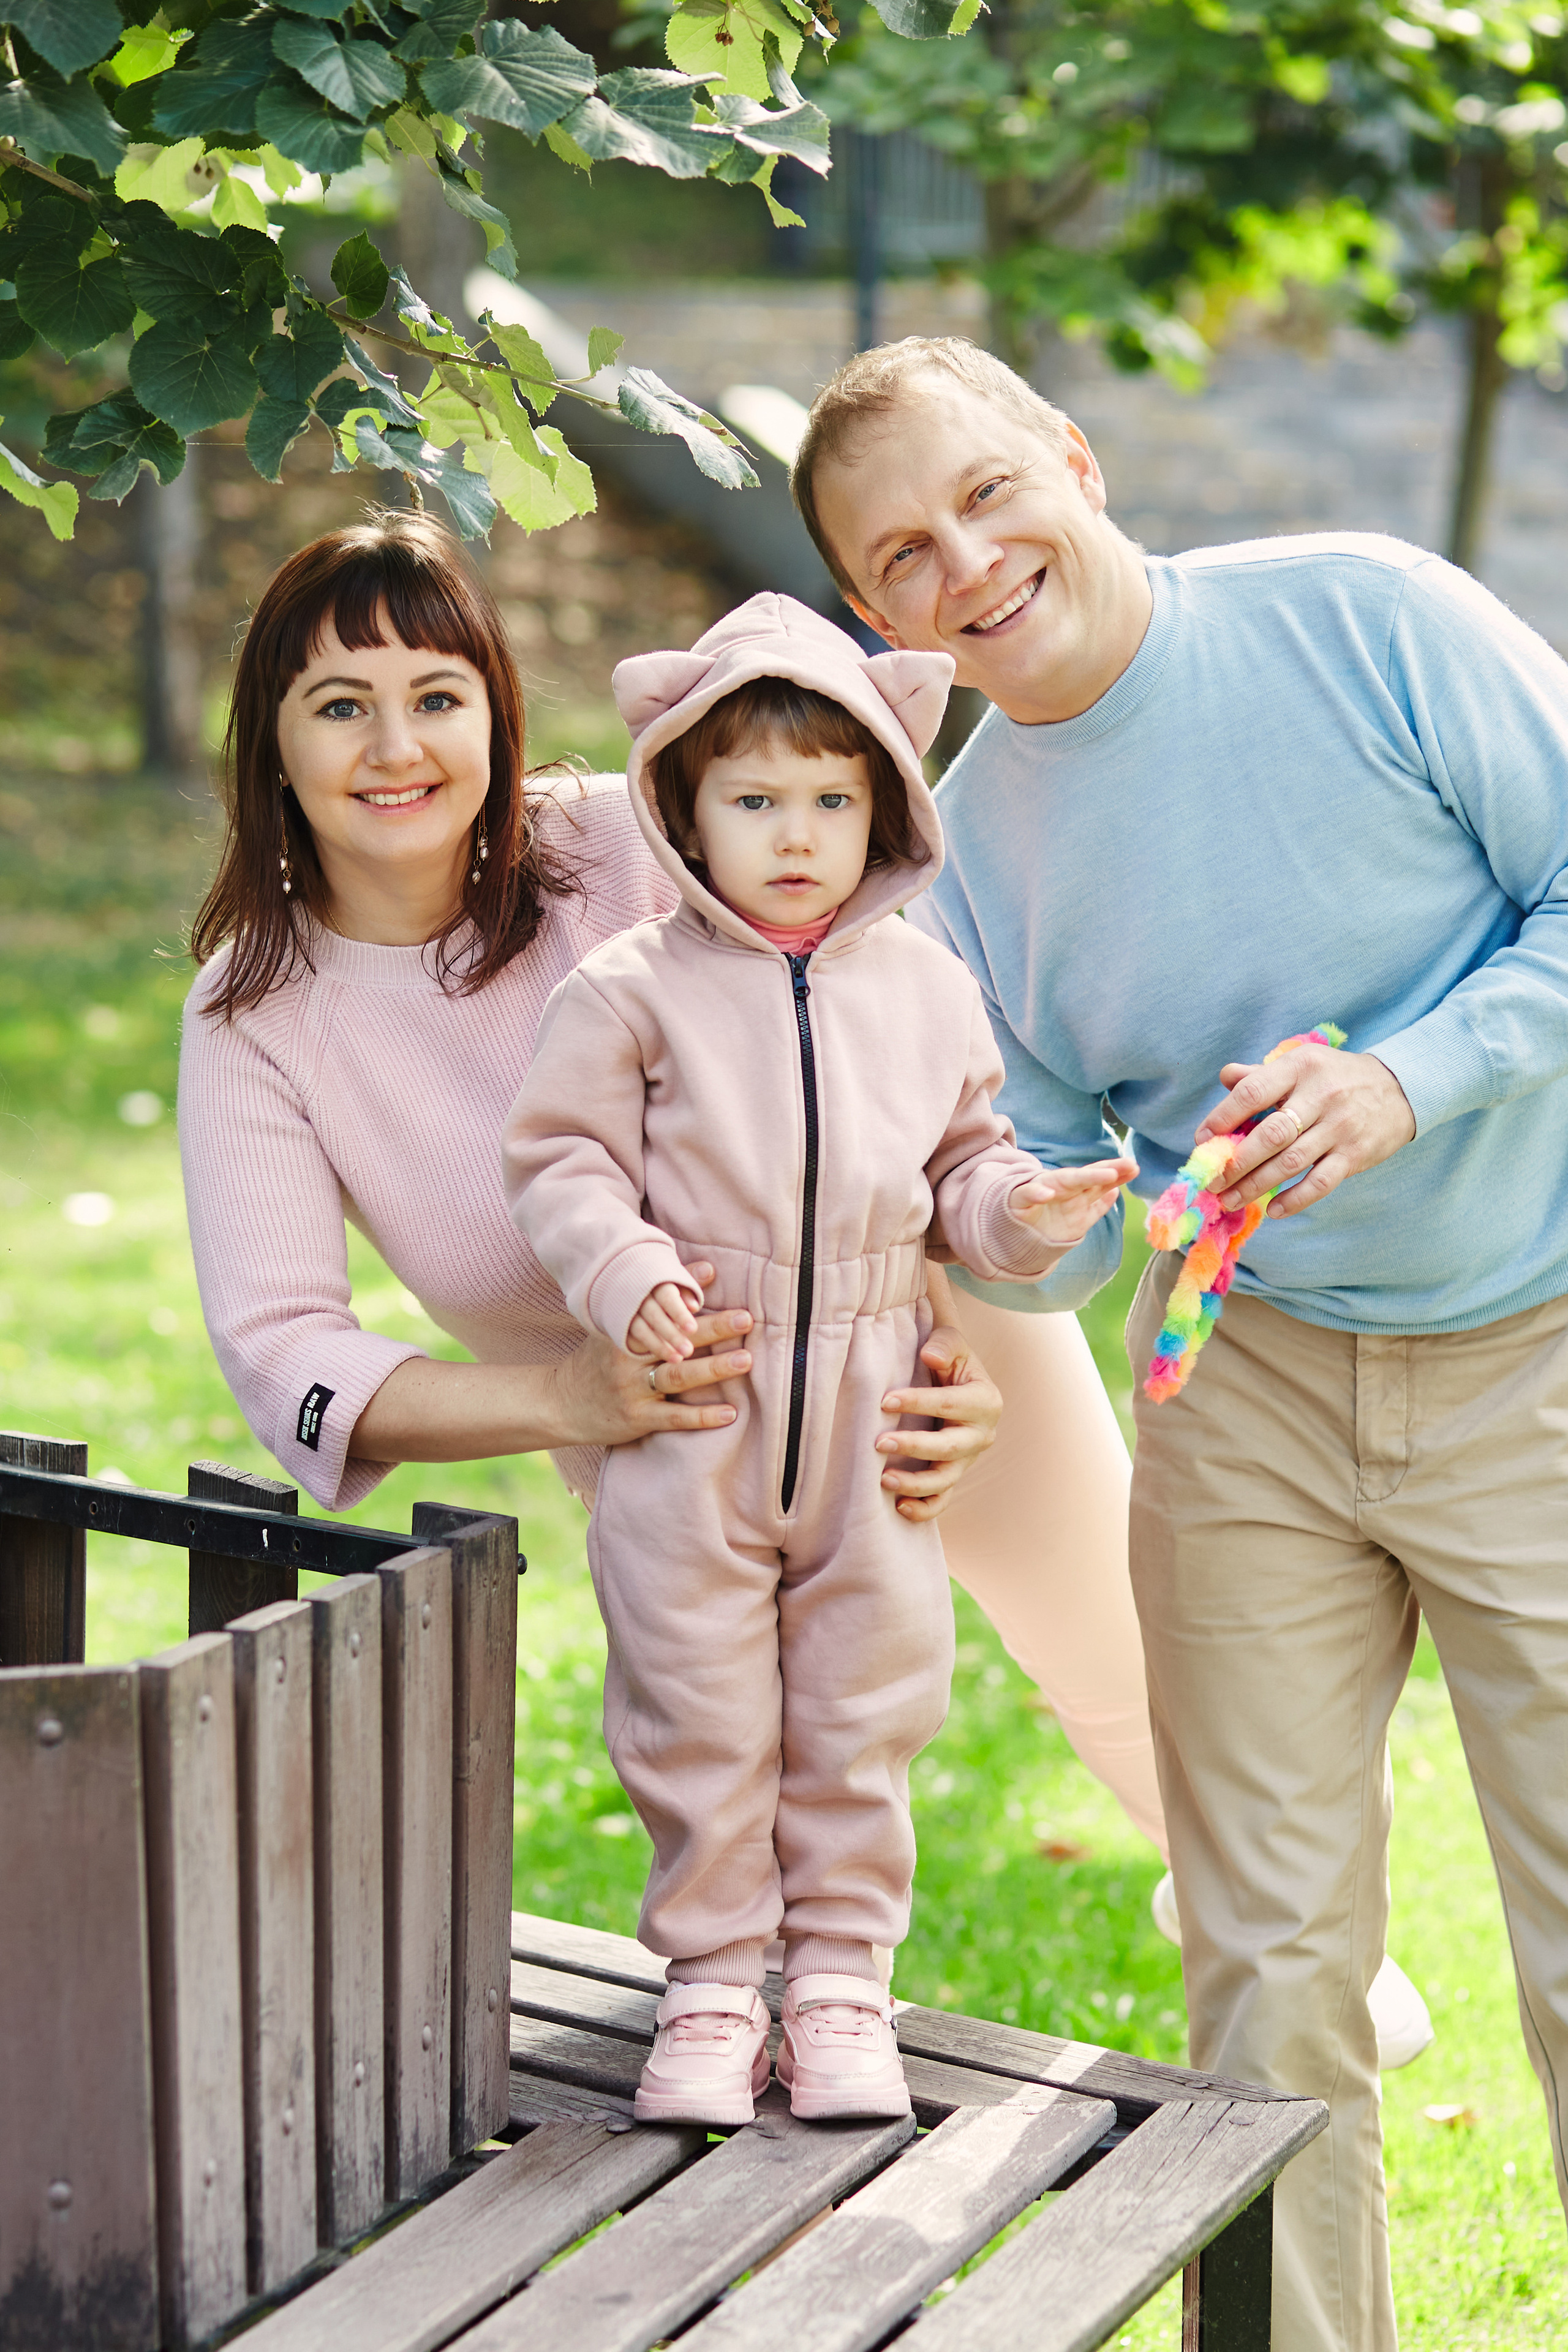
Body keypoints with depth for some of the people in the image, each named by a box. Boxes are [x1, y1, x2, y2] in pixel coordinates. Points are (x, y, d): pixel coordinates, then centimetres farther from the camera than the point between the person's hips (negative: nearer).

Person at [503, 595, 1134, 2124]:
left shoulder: (926, 989, 7)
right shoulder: (631, 989, -3)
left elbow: (964, 1162, 14)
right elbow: (562, 1160, -2)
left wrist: (1024, 1209, -6)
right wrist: (624, 1273, -18)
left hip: (871, 1408, 3)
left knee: (864, 1708, 9)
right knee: (696, 1711, 5)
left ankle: (841, 1973, 23)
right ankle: (712, 1978, 19)